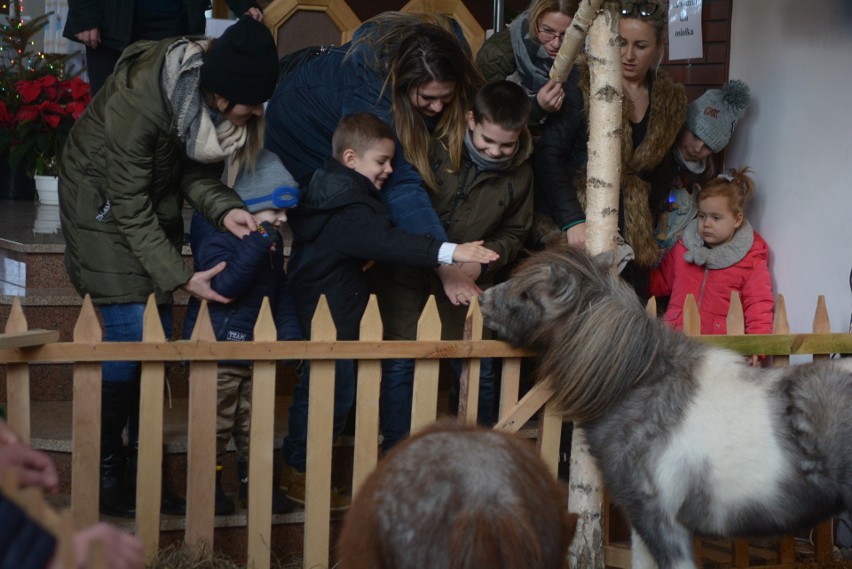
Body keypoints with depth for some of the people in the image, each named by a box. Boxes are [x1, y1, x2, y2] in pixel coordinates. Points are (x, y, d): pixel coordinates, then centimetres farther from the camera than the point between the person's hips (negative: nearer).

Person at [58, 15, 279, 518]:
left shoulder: (209, 82, -18)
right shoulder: (134, 104, -36)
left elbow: (196, 168, -6)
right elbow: (130, 209, -28)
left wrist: (224, 209, -25)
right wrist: (181, 277, -30)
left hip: (156, 202, 7)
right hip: (104, 207, -6)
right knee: (130, 334, -13)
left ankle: (145, 469, 14)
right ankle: (105, 472, 0)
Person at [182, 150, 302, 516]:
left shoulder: (271, 242, 11)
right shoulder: (217, 235, -15)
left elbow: (281, 291, 19)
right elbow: (224, 286, -29)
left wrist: (289, 332, 7)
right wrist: (257, 244, -31)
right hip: (217, 347, -8)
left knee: (254, 423, 14)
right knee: (216, 424, 0)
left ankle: (254, 484, 24)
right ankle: (209, 487, 13)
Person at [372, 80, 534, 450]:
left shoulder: (519, 173, -3)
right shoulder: (436, 144, -16)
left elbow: (514, 233, 9)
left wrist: (482, 261, -11)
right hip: (408, 265, -3)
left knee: (478, 367, 3)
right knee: (399, 362, -6)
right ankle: (395, 451, 6)